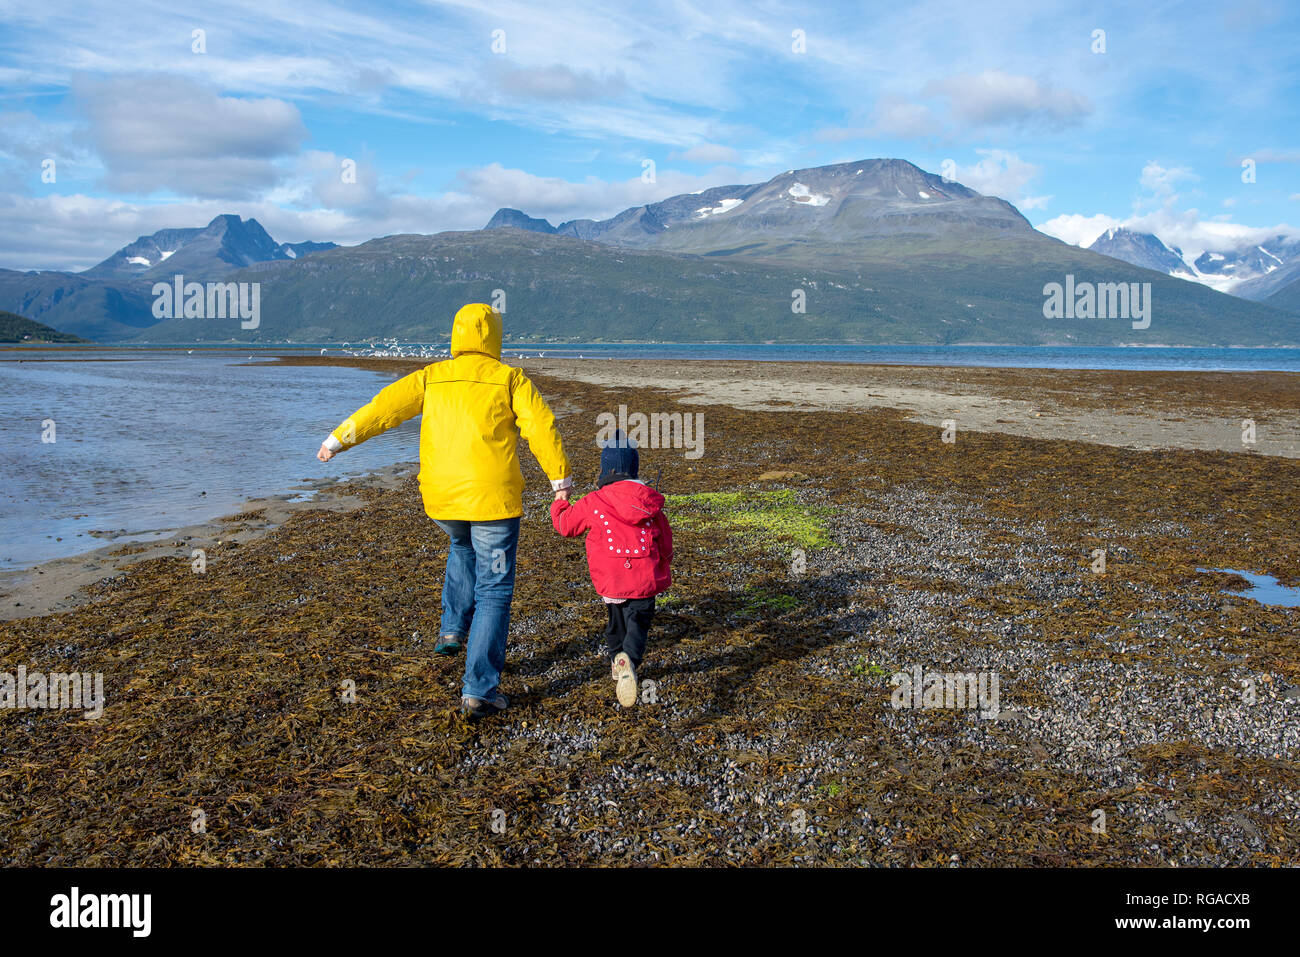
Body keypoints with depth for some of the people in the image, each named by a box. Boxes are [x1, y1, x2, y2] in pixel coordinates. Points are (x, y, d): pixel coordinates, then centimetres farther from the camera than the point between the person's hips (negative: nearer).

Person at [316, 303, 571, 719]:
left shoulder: (432, 377, 8)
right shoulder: (509, 379, 0)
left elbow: (385, 406, 8)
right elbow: (540, 425, -9)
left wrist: (339, 439, 17)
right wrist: (560, 478, -5)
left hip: (441, 499, 4)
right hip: (493, 498, -4)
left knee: (463, 547, 38)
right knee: (493, 592, 3)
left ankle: (453, 628, 30)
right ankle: (479, 691, -1)